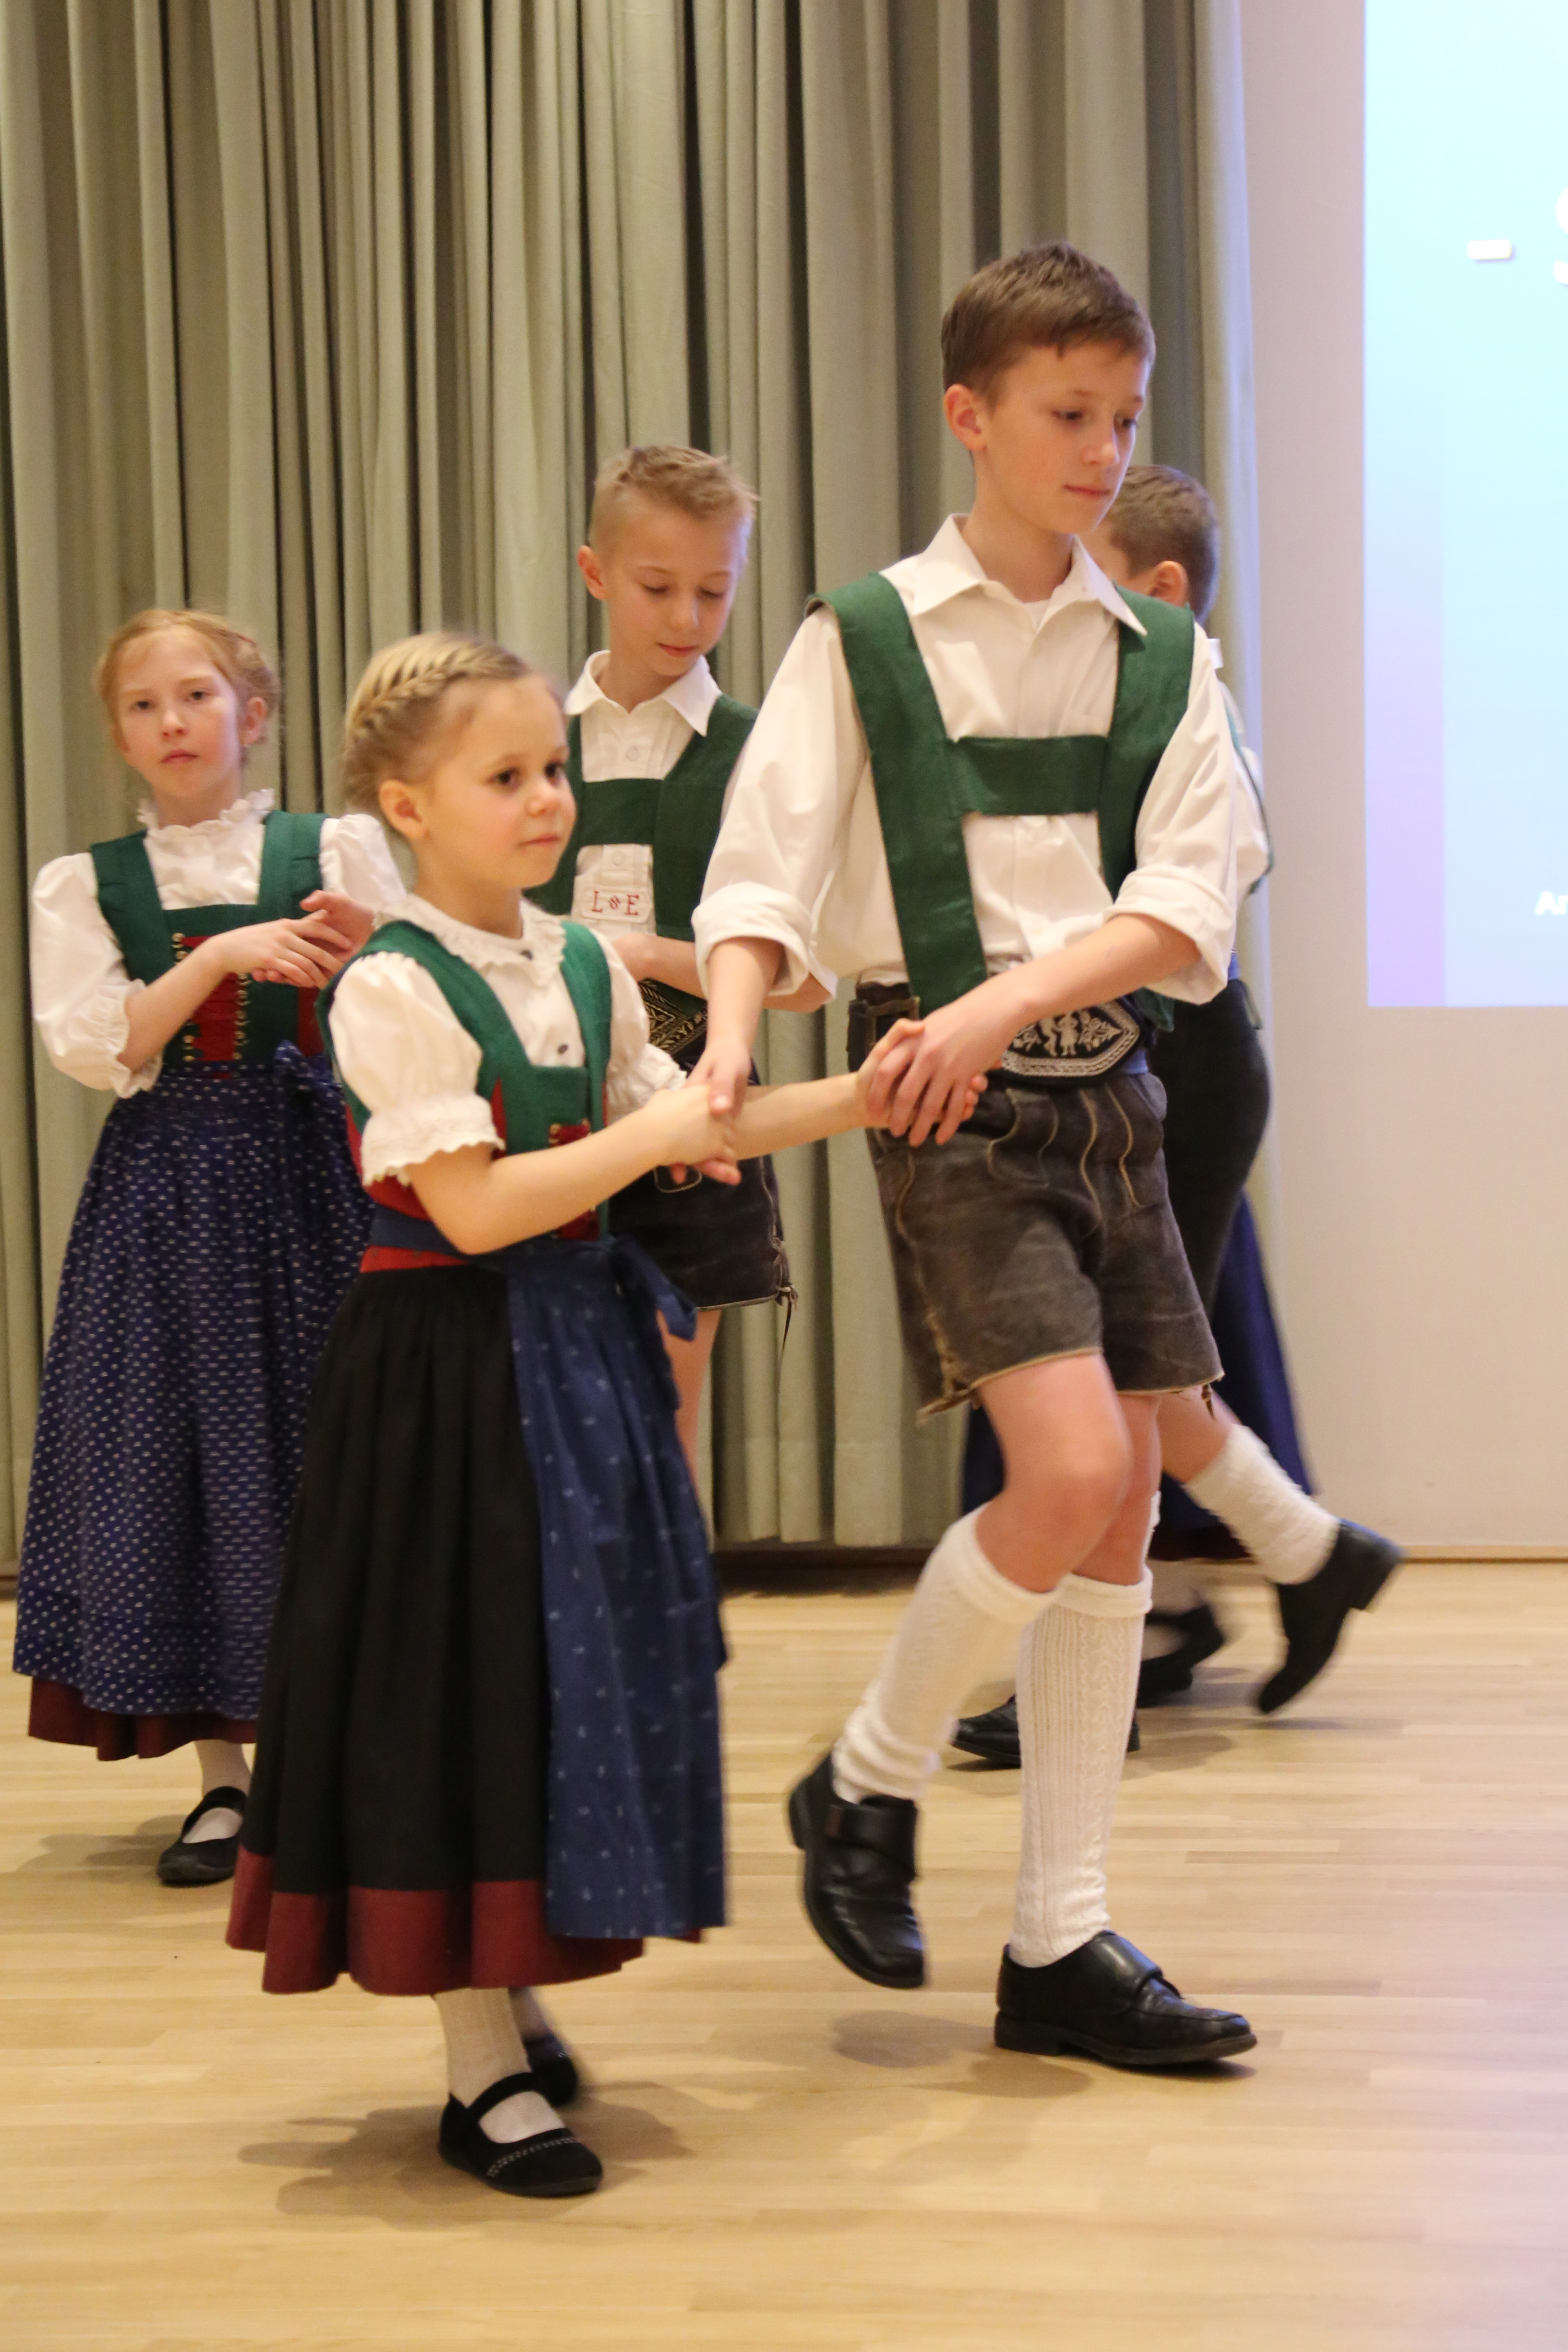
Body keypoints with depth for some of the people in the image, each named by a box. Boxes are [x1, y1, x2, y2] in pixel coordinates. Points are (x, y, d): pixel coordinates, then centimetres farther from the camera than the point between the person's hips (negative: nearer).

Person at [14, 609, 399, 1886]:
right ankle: (224, 1774, 11)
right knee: (180, 1460, 2)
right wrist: (221, 955, -16)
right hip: (164, 1192, 1)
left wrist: (362, 959, -22)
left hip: (308, 1173, -1)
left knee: (323, 1448, 1)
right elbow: (94, 1050, -7)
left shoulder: (337, 850, 3)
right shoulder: (84, 884, 7)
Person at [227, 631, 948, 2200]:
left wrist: (857, 1099, 4)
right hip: (452, 1366, -7)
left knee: (587, 1664, 11)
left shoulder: (581, 966, 8)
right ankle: (485, 2071, 7)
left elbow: (680, 1130, 13)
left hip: (583, 1347, 7)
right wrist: (649, 1139, -16)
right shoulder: (391, 990, -15)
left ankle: (513, 1993, 27)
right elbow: (475, 1206, -21)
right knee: (472, 1680, -2)